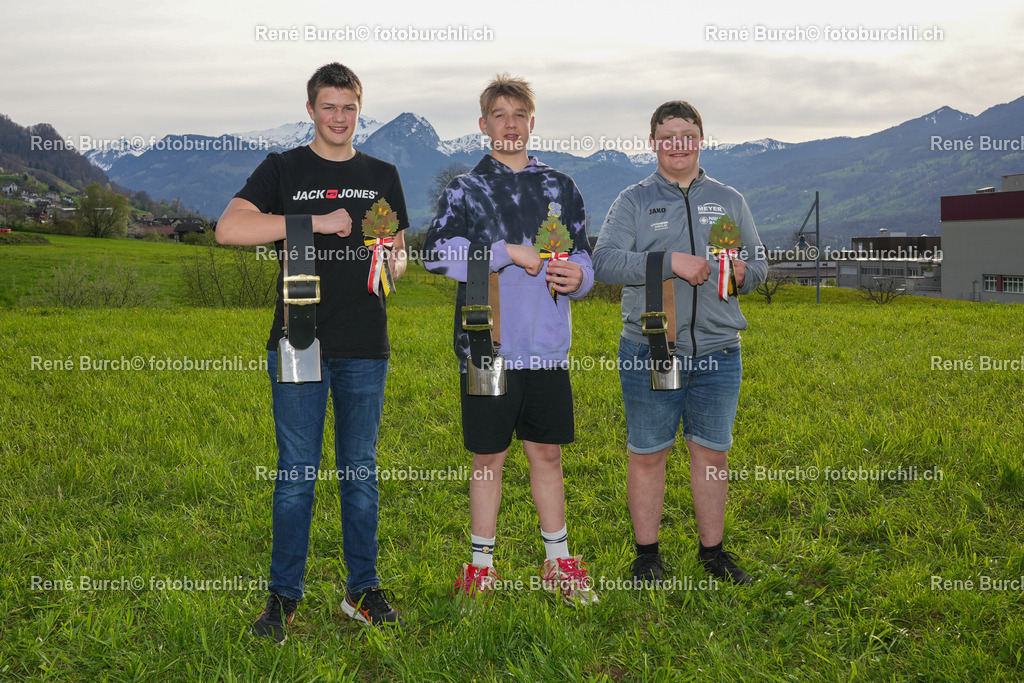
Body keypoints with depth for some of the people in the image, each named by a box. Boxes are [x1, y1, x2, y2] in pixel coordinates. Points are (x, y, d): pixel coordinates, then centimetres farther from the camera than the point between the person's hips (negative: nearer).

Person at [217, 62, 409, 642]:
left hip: (365, 347, 2)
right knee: (297, 473, 2)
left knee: (362, 470, 9)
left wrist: (393, 262, -7)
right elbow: (229, 229, -11)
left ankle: (363, 588, 21)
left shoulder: (382, 175, 13)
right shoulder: (283, 170, 3)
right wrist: (315, 222, -17)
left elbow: (400, 251, 17)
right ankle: (284, 594, 16)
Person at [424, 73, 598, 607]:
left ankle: (558, 563, 24)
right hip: (488, 347, -2)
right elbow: (436, 252, -14)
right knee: (488, 458, 6)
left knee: (548, 454, 11)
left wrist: (578, 275, -6)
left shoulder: (560, 188, 13)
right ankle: (481, 567, 20)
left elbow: (583, 257, 17)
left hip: (547, 346, 3)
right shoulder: (466, 189, 2)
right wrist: (509, 252, -18)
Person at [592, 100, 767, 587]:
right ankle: (647, 554, 19)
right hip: (649, 353, -2)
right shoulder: (633, 201, 3)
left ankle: (713, 551, 24)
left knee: (712, 453, 10)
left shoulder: (729, 201, 13)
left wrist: (744, 273, -7)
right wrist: (670, 262, -20)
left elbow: (759, 263, 17)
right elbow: (604, 262, -10)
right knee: (647, 454, 5)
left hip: (717, 353, 3)